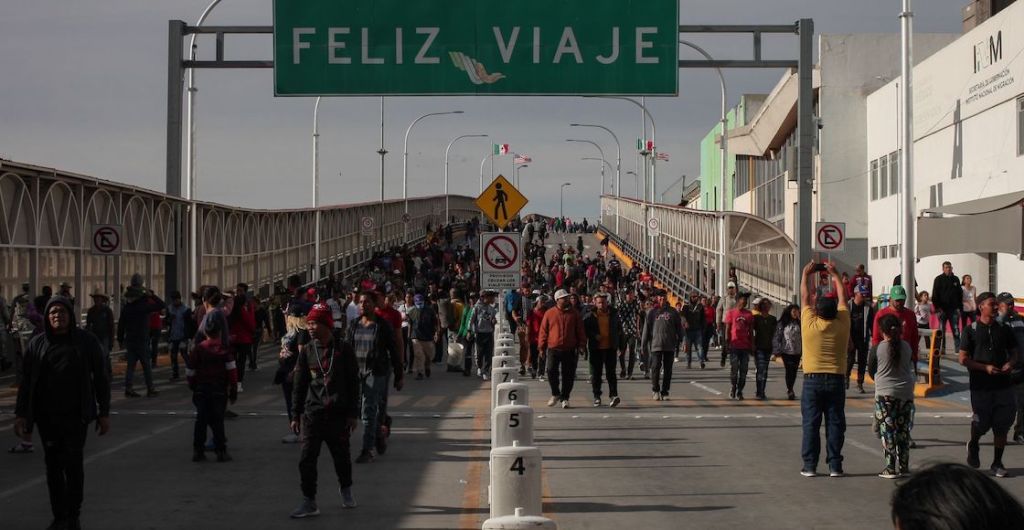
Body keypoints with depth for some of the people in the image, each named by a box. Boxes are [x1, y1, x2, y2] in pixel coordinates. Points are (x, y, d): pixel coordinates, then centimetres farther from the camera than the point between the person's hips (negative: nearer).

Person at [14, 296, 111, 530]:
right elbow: (26, 381, 6)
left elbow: (100, 378, 3)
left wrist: (104, 413, -1)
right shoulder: (37, 344, 4)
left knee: (73, 463, -6)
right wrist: (20, 414, 1)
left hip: (76, 415, -2)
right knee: (53, 466, 6)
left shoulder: (86, 341, 0)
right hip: (46, 416, 2)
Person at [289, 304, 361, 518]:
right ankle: (309, 502, 2)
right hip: (312, 413, 1)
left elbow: (353, 382, 0)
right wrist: (296, 415, 6)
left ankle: (346, 490, 37)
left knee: (341, 456, 12)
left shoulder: (343, 349, -4)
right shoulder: (307, 351, 3)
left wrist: (353, 413, -1)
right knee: (307, 459, -6)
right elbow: (299, 385, 8)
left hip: (338, 414, -1)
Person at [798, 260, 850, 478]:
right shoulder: (842, 325, -2)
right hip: (836, 380, 1)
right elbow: (842, 298, 12)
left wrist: (806, 274, 20)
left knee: (811, 424, 1)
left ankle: (810, 465, 1)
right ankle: (835, 466, 1)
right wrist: (834, 275, 23)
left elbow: (805, 297, 7)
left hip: (812, 380, -1)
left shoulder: (810, 324, -6)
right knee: (835, 424, 3)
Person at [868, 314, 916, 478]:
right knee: (903, 431, 11)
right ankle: (904, 467, 15)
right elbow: (910, 366, 12)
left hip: (885, 394, -4)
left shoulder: (877, 349, -8)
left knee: (887, 431, 0)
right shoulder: (906, 347, 1)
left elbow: (871, 371, 2)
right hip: (906, 393, 4)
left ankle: (891, 468, -4)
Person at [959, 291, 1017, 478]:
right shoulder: (971, 330, -2)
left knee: (1002, 425, 3)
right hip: (980, 385, -3)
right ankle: (973, 446, 35)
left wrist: (1010, 363, -6)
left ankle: (997, 463, 14)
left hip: (1003, 384, 3)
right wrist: (985, 367, -16)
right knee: (981, 423, 3)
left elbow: (1013, 352, 17)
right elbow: (963, 359, -4)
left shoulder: (1003, 329, 9)